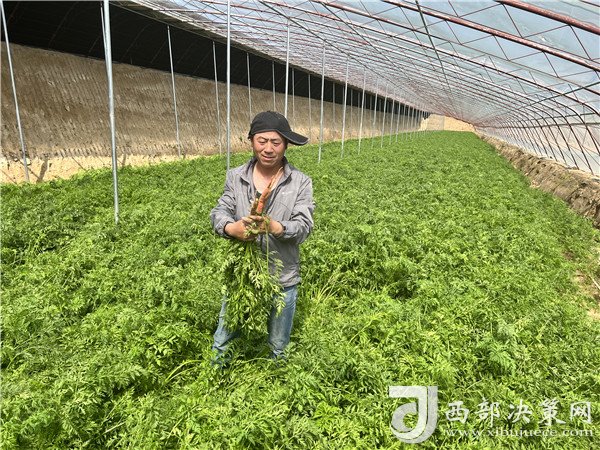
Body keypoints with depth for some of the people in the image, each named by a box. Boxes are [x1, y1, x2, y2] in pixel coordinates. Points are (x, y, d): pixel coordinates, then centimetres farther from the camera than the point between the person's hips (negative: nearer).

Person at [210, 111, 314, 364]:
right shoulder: (235, 177, 0)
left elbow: (303, 227, -15)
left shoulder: (301, 182, -7)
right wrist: (231, 227, -33)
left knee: (278, 348, 21)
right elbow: (219, 212, -9)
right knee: (222, 344, 18)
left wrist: (273, 226, -36)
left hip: (281, 279, -1)